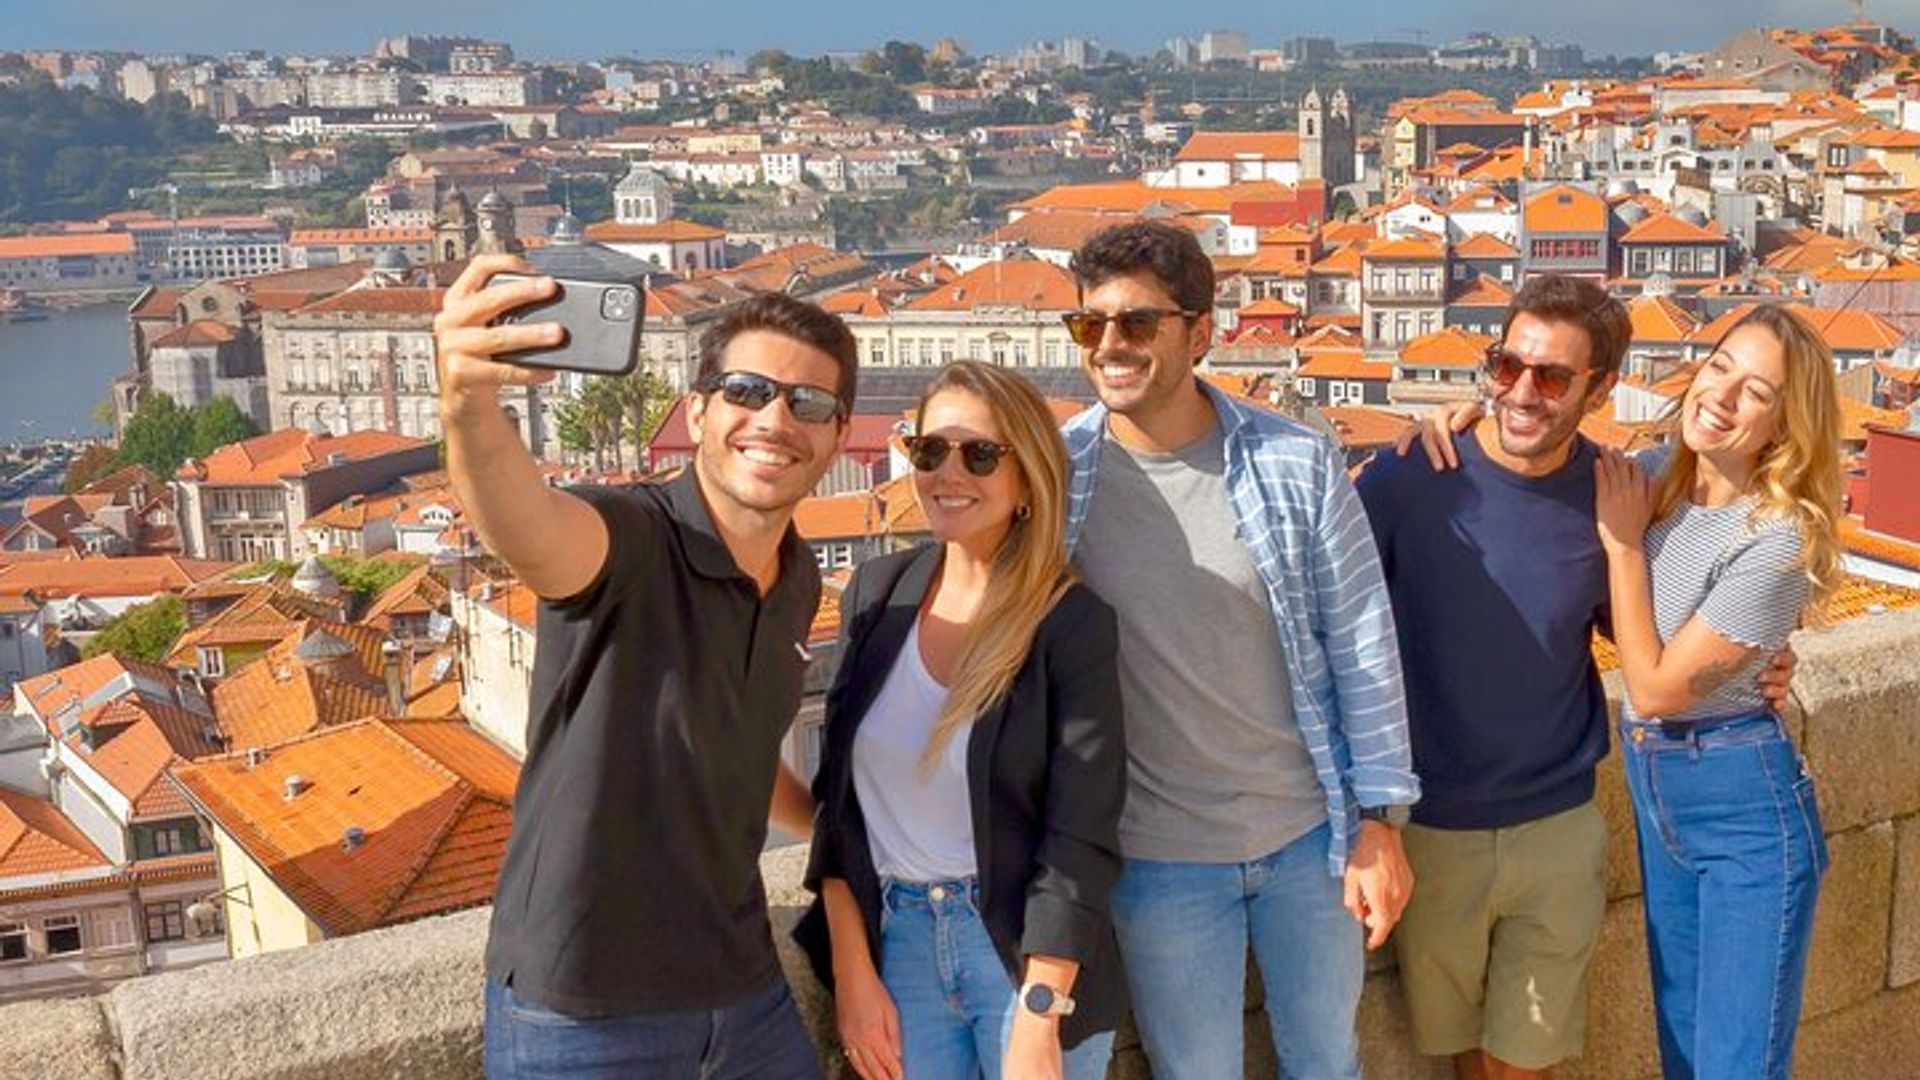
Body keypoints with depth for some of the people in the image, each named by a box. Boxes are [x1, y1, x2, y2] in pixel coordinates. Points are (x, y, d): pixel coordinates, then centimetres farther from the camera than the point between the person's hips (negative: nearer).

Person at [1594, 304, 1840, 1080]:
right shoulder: (1657, 479, -2)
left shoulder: (1776, 542, -22)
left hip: (1747, 812, -7)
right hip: (1656, 795, 7)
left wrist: (1623, 541, -15)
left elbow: (1655, 689, -19)